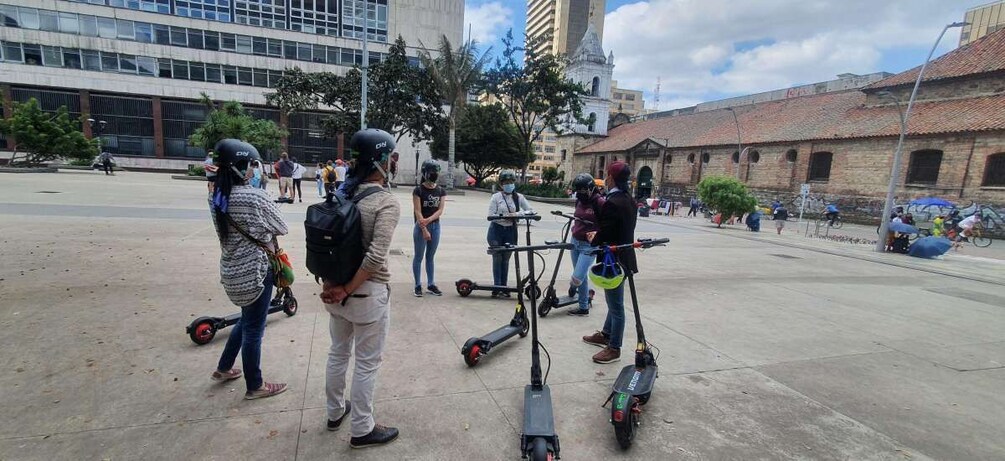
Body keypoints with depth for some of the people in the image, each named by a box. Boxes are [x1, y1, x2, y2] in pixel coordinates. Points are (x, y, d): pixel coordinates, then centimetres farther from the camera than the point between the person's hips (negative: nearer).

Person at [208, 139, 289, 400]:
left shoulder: (216, 196, 3)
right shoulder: (254, 196, -21)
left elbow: (231, 230, 9)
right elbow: (283, 228, -10)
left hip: (231, 269, 8)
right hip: (254, 271, -8)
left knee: (247, 319, 28)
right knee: (254, 329, 7)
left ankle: (224, 368, 43)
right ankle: (255, 386, 24)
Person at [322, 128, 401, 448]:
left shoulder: (341, 193, 2)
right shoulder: (386, 202, -18)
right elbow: (376, 257, -27)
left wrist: (331, 283, 2)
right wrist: (348, 290, -16)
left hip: (336, 288, 7)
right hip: (368, 293, -7)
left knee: (337, 353, 24)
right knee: (367, 363, 10)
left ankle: (335, 412, 45)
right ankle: (361, 430, 27)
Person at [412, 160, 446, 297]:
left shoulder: (440, 191, 5)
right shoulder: (418, 190, -7)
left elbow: (440, 210, -3)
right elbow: (417, 211, -12)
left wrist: (428, 220, -19)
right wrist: (424, 229, -17)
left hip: (435, 226, 4)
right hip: (421, 227, -4)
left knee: (430, 257, 13)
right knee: (419, 257, 4)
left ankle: (431, 284, 21)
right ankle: (418, 285, 13)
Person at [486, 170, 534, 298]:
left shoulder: (519, 197, 4)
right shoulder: (496, 197, -4)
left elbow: (531, 210, 0)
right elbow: (491, 215, -8)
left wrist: (518, 214, -16)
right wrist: (505, 216, -21)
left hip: (510, 231, 2)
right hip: (496, 230, -2)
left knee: (506, 260, 8)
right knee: (497, 259, -1)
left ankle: (503, 288, 15)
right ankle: (497, 287, 5)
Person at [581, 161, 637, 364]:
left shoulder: (611, 203, -23)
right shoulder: (629, 200, 6)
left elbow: (604, 235, -21)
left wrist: (593, 241, -1)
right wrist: (597, 235, 12)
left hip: (613, 260, -10)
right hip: (623, 257, 10)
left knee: (616, 305, 3)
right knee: (614, 302, 22)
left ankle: (614, 348, 16)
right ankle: (606, 335, 39)